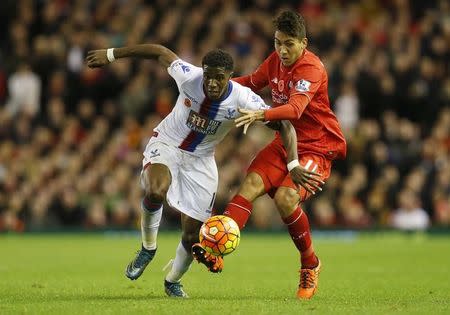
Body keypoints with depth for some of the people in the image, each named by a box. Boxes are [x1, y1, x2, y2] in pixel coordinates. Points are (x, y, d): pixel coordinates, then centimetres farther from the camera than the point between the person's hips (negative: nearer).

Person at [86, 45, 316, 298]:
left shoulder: (242, 100, -25)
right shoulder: (189, 76, -24)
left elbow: (284, 125, -19)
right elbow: (160, 51, -8)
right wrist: (111, 55, -2)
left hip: (201, 160, 1)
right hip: (166, 144, -1)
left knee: (192, 235, 0)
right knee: (156, 191, -36)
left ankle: (173, 281, 33)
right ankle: (148, 248, -8)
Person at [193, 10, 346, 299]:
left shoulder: (312, 69, -21)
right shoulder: (276, 60, 3)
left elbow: (295, 109, -38)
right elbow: (253, 82, 25)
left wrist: (260, 115, -54)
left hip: (318, 148, -7)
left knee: (285, 198, -27)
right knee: (251, 184, -19)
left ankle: (310, 265, -4)